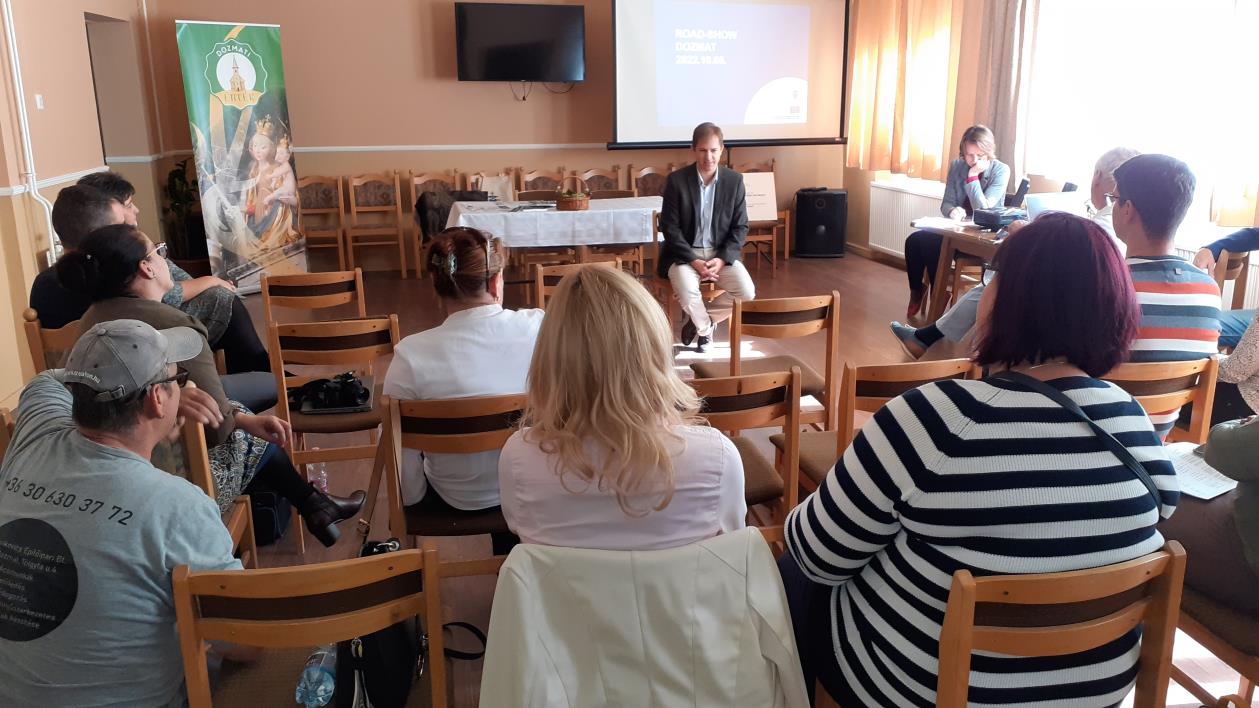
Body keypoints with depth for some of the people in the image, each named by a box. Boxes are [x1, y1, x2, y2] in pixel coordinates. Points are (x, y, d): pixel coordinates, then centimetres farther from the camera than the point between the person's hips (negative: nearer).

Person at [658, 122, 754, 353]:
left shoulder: (734, 180, 0)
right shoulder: (676, 180, -7)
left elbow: (740, 227, 2)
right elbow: (669, 227, -8)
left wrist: (722, 259, -14)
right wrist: (694, 261, -19)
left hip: (722, 253, 3)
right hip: (684, 253, -2)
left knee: (747, 292, -21)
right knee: (687, 291, -33)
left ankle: (697, 321, 4)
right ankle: (706, 328, 2)